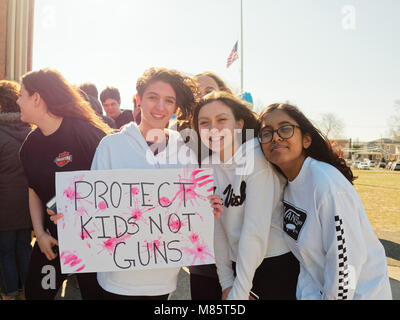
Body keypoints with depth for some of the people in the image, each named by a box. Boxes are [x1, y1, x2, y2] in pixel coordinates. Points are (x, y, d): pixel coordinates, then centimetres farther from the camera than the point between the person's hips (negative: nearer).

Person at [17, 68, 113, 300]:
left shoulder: (85, 132, -20)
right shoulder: (30, 145, 2)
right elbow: (34, 191, 12)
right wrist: (40, 232, 3)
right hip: (53, 236, 6)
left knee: (95, 292, 10)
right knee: (35, 291, 16)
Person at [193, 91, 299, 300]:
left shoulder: (257, 160, -18)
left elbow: (255, 232, -21)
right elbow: (216, 228, -1)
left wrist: (239, 293, -18)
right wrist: (226, 283, -2)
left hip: (278, 266, -4)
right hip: (239, 266, 5)